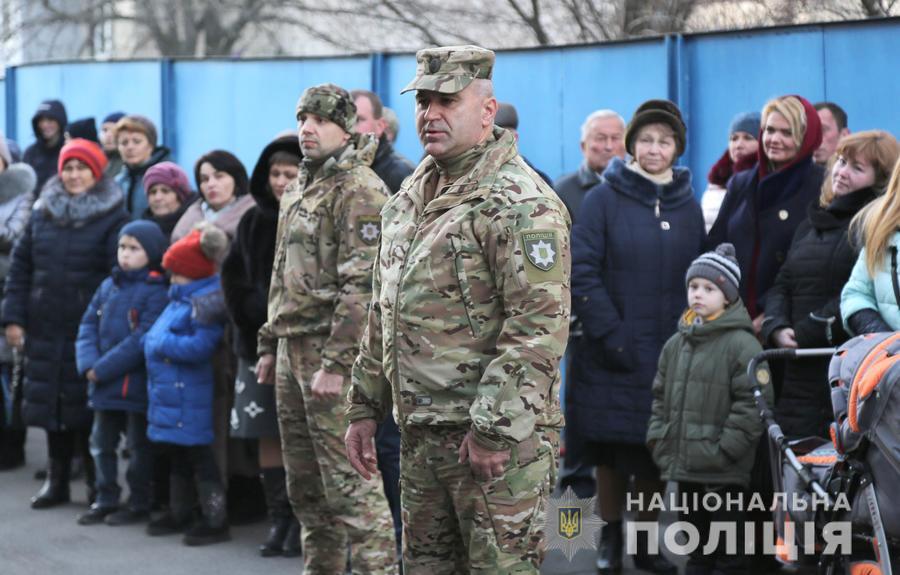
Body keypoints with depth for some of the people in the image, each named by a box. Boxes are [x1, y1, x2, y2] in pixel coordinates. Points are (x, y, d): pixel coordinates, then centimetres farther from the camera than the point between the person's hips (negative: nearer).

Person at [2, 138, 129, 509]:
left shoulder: (114, 219, -5)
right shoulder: (42, 213, 10)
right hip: (45, 329, 5)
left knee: (88, 406, -2)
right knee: (50, 403, 10)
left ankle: (98, 484, 9)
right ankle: (57, 480, 21)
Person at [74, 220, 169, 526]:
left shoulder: (155, 291, -13)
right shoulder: (108, 286, 10)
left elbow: (143, 340, -19)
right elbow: (89, 325, 9)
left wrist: (103, 369, -18)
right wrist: (89, 364, -8)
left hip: (135, 383, -7)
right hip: (103, 386, 7)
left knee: (138, 444, 4)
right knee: (101, 443, 14)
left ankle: (139, 503, 14)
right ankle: (105, 500, 24)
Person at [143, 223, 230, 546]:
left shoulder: (205, 302, -17)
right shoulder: (179, 300, 14)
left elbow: (200, 346, -26)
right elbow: (158, 337, 25)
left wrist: (162, 344, -17)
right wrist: (152, 341, 5)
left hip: (188, 396, -10)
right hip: (168, 393, 10)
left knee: (198, 455, -4)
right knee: (178, 458, 19)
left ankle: (215, 521, 2)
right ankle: (178, 514, 31)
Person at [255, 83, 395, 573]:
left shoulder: (360, 191, -12)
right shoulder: (299, 189, 18)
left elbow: (363, 285, -19)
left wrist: (335, 363, -23)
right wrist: (269, 345, 20)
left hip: (332, 350, -9)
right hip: (292, 350, 9)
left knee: (349, 482, -10)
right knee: (305, 486, 15)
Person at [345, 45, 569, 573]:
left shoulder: (520, 202, -13)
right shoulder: (409, 198, 15)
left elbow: (540, 326, -21)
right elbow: (383, 315, 22)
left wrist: (495, 430, -22)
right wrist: (366, 408, 18)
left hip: (495, 438, -8)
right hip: (420, 435, 9)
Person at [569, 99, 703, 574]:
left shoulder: (688, 207, 8)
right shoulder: (603, 200, -4)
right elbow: (582, 273, -9)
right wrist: (609, 334, -15)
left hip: (670, 354, 3)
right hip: (614, 354, -3)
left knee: (657, 451, 7)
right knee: (613, 449, 3)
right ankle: (610, 537, 19)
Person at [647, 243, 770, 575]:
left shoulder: (742, 344, -10)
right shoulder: (676, 345, 13)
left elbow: (753, 404, -15)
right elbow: (661, 397, 20)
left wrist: (724, 451, -17)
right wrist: (658, 442, 9)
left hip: (723, 473, -7)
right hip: (684, 467, 7)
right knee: (695, 544, 17)